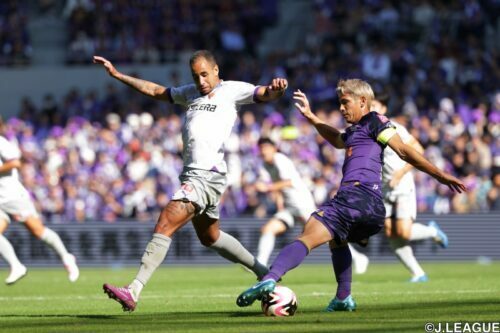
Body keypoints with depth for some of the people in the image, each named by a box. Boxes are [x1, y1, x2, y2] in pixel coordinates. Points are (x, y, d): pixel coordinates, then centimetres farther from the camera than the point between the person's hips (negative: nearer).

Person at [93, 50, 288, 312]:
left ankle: (133, 291, -25)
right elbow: (155, 91, 29)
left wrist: (276, 89, -35)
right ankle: (264, 273, 35)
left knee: (165, 225, -19)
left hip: (208, 176, -10)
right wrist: (116, 74, 27)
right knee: (210, 237, 22)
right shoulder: (190, 93, 21)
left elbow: (266, 95, -11)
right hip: (192, 175, 10)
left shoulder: (232, 90, 0)